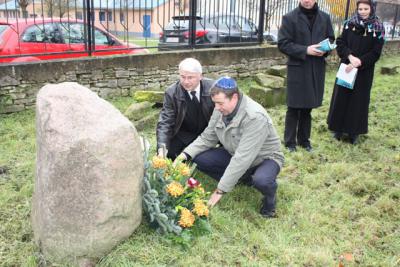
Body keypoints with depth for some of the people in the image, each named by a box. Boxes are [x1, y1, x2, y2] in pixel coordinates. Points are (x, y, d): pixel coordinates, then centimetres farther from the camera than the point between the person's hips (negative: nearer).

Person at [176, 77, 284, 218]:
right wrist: (186, 154, -18)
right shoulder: (221, 110, -12)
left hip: (264, 157, -7)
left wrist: (220, 190, -34)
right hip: (235, 154, 7)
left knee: (261, 181, -40)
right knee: (199, 159, -12)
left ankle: (269, 198, -2)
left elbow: (242, 159, -36)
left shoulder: (255, 117, -34)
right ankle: (242, 177, 7)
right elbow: (207, 138, -1)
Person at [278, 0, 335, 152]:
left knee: (307, 107, 14)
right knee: (294, 108, 2)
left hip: (317, 69, 4)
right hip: (297, 69, -4)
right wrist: (305, 50, -20)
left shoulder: (325, 18, 7)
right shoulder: (290, 18, -6)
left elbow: (331, 39, 15)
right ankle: (290, 141, 16)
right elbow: (282, 44, -10)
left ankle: (304, 140, 27)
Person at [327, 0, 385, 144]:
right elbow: (340, 43, -4)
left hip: (364, 72, -2)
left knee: (359, 100, 4)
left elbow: (375, 53, -8)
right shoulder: (350, 23, 0)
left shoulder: (378, 28, -6)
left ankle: (354, 131, 16)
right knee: (341, 97, 6)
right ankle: (339, 129, 20)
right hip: (346, 68, 2)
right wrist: (350, 56, -20)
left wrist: (359, 62, -19)